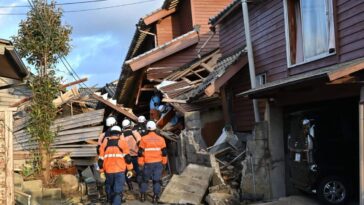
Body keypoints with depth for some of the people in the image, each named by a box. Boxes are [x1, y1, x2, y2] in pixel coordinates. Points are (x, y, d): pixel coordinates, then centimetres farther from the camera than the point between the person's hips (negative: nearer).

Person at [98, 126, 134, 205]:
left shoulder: (104, 143, 5)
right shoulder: (122, 142, -3)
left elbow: (101, 159, 5)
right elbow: (127, 157, -7)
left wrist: (102, 171, 14)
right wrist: (130, 169, -1)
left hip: (108, 171, 3)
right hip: (120, 171, -3)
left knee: (109, 187, 24)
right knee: (118, 191, -2)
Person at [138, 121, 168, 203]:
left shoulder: (144, 139, -5)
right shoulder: (161, 139, 1)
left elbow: (141, 152, -4)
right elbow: (164, 152, 5)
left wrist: (140, 164, 4)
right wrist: (164, 163, 16)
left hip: (148, 163, 0)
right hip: (158, 163, 1)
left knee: (145, 179, 15)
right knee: (157, 180, 5)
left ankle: (142, 195, 18)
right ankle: (155, 197, 3)